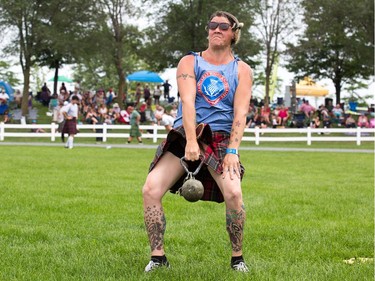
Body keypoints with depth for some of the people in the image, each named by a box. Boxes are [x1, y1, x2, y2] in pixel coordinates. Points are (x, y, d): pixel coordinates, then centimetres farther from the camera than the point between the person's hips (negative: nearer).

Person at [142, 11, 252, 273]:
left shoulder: (242, 70, 8)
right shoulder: (189, 62, 6)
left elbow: (240, 113, -3)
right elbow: (187, 101, -9)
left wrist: (233, 151, -16)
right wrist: (191, 140, -23)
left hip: (221, 138, -1)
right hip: (185, 134, 1)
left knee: (233, 192, -26)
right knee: (150, 190, -17)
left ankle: (237, 258, -6)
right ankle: (158, 257, -2)